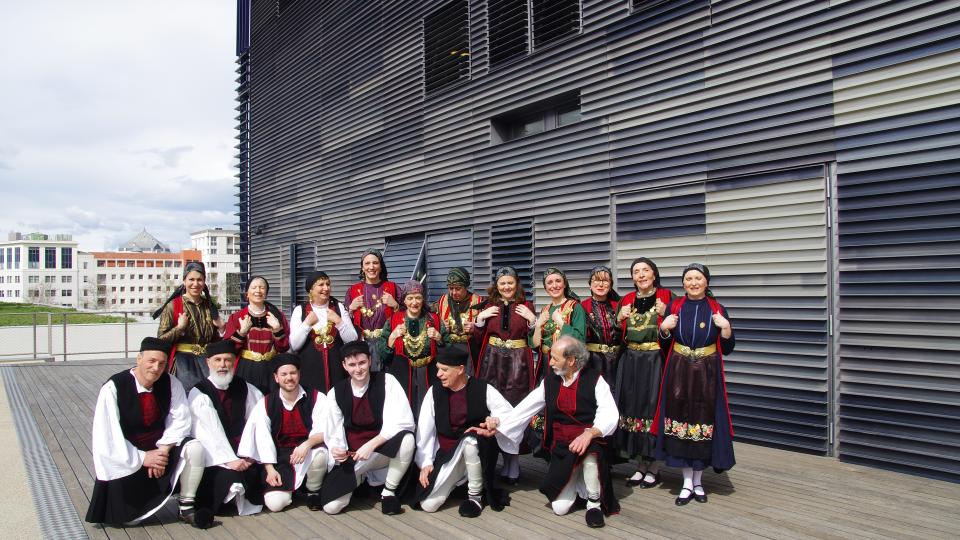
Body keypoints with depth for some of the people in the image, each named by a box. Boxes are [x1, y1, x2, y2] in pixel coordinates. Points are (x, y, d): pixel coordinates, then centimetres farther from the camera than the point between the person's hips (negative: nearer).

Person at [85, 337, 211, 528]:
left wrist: (163, 450, -23)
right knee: (130, 517, -8)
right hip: (127, 457, -2)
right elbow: (107, 437, -18)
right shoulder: (113, 388, -17)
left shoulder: (170, 383, -8)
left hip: (161, 448, 3)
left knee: (195, 449, -26)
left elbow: (180, 419, -9)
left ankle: (186, 507, -10)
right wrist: (142, 458, -21)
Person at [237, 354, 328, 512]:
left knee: (320, 454, -36)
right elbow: (263, 438, -1)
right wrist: (270, 469, -10)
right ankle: (289, 486, 19)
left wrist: (307, 444, -30)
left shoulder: (316, 398, -2)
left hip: (308, 452, -1)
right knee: (275, 503, -20)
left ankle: (313, 491, -3)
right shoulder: (265, 403, 3)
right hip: (280, 457, 1)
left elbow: (323, 431, -10)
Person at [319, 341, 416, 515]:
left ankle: (389, 492, -10)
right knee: (331, 506, -15)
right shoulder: (336, 393, 0)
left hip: (384, 451, -2)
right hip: (351, 456, 2)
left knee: (407, 439, -34)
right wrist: (336, 450, -22)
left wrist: (371, 445, -28)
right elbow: (334, 435, 2)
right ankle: (359, 479, 20)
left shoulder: (386, 382, -9)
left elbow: (403, 422, -20)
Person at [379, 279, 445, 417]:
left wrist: (438, 338, -9)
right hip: (401, 375, 0)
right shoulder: (393, 320, 4)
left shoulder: (433, 319, 5)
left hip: (428, 376, 0)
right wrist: (393, 337, -10)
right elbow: (383, 354, 3)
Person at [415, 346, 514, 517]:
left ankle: (475, 495, -14)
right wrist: (425, 463, -8)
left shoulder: (483, 389, -11)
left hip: (478, 451, -2)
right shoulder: (435, 391, -6)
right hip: (447, 454, 2)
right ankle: (455, 481, 17)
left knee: (470, 439, -38)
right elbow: (424, 430, -3)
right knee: (428, 504, -15)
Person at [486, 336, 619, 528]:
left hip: (590, 441, -3)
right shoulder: (549, 381, 4)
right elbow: (525, 408, 6)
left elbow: (609, 415, -19)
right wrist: (499, 423, -2)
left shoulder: (594, 379, -9)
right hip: (561, 447, 3)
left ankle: (594, 502, -12)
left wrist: (589, 434, -36)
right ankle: (575, 479, 26)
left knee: (590, 451, -40)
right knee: (559, 508, -8)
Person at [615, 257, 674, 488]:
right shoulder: (627, 300, 10)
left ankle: (654, 467, 12)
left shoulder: (666, 296, -3)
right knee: (633, 407, 7)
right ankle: (641, 465, 21)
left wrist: (663, 315, -20)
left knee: (652, 408, -3)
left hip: (655, 361, -4)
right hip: (630, 362, 5)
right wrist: (620, 318, -4)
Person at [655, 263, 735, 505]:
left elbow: (727, 349, 0)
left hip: (706, 375, -1)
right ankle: (687, 483, 14)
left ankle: (698, 481, 21)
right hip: (678, 374, 1)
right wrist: (664, 329, -12)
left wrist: (726, 327, -15)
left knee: (703, 423, 3)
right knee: (680, 422, 1)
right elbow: (664, 346, 7)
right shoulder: (674, 307, 2)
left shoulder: (717, 310, 0)